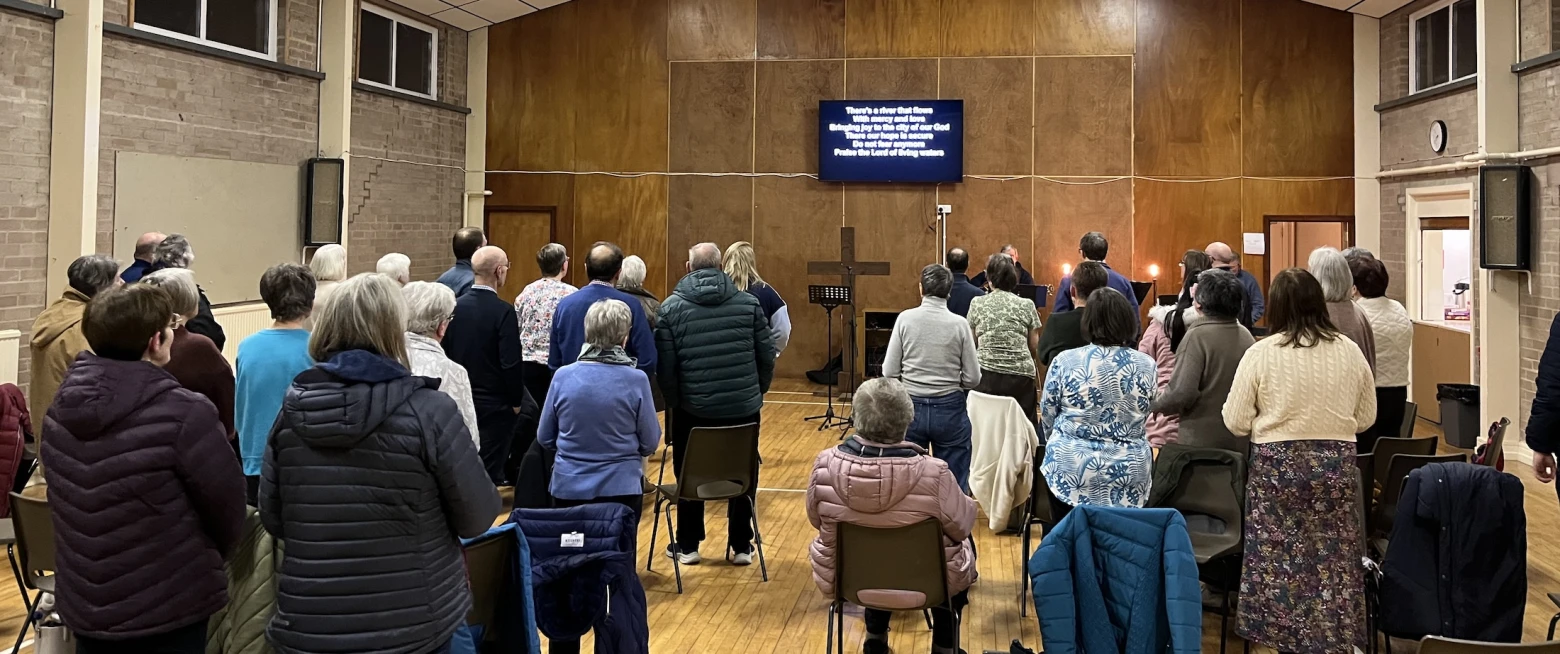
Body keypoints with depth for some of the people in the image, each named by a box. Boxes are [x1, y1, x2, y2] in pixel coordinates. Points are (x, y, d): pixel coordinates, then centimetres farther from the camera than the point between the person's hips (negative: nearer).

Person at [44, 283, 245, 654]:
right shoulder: (184, 414, -24)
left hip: (83, 603, 6)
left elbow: (61, 498, 8)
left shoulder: (64, 404, -3)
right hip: (169, 607, -6)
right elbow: (225, 501, -14)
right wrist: (212, 558, 7)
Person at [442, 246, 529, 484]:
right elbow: (511, 363, -20)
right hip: (495, 404, -6)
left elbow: (445, 353, 4)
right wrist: (516, 400, -6)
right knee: (488, 469, 2)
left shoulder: (455, 306, -2)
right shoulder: (503, 311, -18)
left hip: (462, 399, 6)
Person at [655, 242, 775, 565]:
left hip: (692, 408, -1)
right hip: (743, 407, 1)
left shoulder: (671, 307, -5)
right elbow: (767, 356, 1)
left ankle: (688, 546, 25)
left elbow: (665, 366, -8)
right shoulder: (748, 302, -1)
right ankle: (741, 545, 24)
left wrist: (673, 401, 6)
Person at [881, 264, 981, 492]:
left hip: (911, 408, 1)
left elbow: (889, 372, -5)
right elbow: (973, 379, -5)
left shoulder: (905, 319, -6)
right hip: (950, 410, -1)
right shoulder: (960, 324, -7)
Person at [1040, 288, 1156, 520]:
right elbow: (1144, 421, 11)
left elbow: (1047, 417, 3)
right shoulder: (1147, 366, -4)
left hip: (1070, 472, -1)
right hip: (1129, 476, 1)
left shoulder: (1064, 361, -10)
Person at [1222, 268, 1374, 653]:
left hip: (1277, 466, -3)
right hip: (1337, 465, 3)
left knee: (1280, 563, 7)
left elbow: (1235, 422, -7)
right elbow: (1366, 418, 9)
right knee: (1333, 562, 11)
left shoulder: (1261, 353, -8)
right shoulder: (1350, 351, 1)